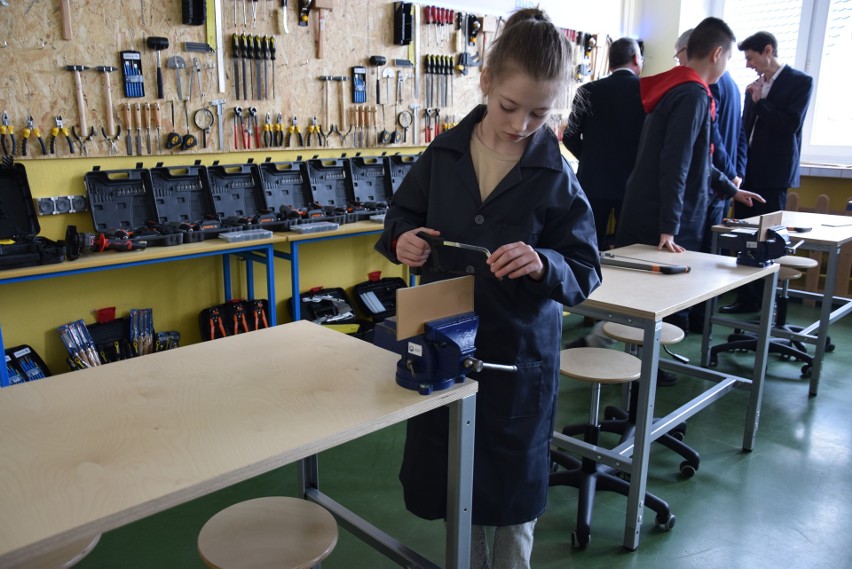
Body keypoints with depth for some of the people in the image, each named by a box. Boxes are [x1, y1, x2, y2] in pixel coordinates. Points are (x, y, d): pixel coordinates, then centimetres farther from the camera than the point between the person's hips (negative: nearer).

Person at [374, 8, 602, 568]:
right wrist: (403, 239, -14)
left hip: (520, 353, -2)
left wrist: (543, 265, -31)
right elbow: (404, 214, 9)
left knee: (512, 492, 14)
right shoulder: (444, 153, -4)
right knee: (452, 481, 17)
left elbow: (585, 273, -10)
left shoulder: (556, 176, -12)